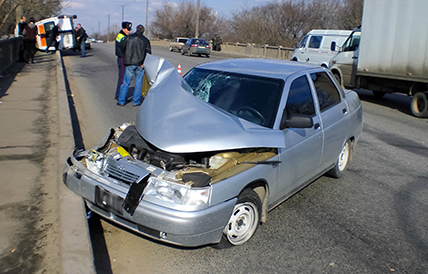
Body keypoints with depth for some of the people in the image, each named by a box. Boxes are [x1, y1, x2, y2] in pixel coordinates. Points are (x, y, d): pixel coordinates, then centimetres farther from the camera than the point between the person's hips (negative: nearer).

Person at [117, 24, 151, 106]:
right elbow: (148, 52, -3)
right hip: (140, 64, -1)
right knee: (138, 83, 8)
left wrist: (126, 56, 12)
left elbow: (122, 46, -2)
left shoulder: (128, 37, 3)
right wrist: (144, 63, 3)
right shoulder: (145, 40, 2)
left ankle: (121, 101, 11)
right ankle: (136, 101, 11)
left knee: (126, 82, 8)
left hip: (129, 63, 1)